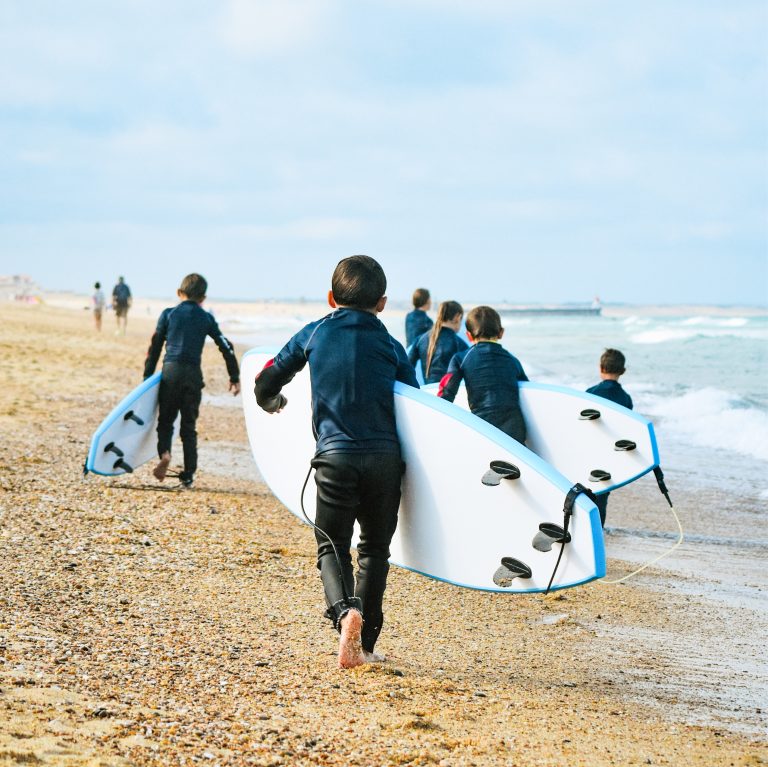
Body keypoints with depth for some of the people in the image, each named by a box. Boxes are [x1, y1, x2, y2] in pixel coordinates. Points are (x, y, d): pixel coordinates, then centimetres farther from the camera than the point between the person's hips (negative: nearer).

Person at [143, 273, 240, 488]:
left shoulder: (168, 314, 7)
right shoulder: (206, 318, 10)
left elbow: (155, 346, 6)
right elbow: (226, 347, 10)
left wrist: (147, 376, 12)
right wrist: (235, 377, 17)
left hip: (170, 371, -1)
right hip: (193, 374, 1)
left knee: (165, 420, 10)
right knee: (189, 426, 9)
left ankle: (164, 453, -19)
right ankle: (188, 475, 6)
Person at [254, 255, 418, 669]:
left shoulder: (314, 334, 8)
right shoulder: (390, 346, 9)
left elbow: (267, 381, 15)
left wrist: (271, 401, 38)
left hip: (335, 456, -1)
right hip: (385, 458, 1)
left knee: (332, 545, 8)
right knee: (374, 549, 15)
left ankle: (345, 610, -22)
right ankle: (363, 645, 11)